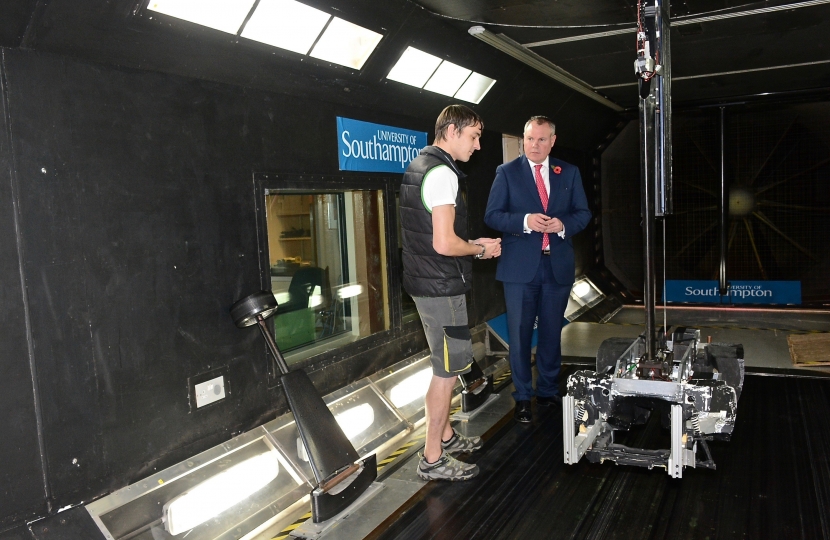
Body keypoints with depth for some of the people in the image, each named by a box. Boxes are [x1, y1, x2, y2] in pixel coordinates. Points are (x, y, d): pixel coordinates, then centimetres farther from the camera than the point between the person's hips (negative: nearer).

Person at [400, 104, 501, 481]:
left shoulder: (420, 164, 14)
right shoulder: (442, 173, -18)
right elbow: (444, 244, -26)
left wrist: (474, 244, 13)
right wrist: (480, 249, -8)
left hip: (425, 281, 10)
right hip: (442, 286, -10)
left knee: (446, 365, 20)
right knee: (448, 370, -1)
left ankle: (446, 436, 35)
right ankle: (433, 459, 11)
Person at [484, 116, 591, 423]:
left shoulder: (569, 173, 9)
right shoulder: (507, 172, 1)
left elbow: (583, 213, 9)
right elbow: (492, 215, -4)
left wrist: (563, 224, -13)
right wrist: (525, 221, -20)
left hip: (558, 265, 3)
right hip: (520, 266, -2)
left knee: (552, 332, 13)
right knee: (520, 334, 2)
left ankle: (549, 391, 28)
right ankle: (523, 397, 15)